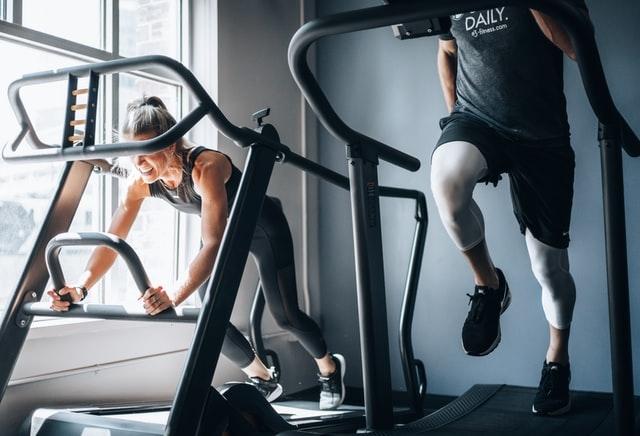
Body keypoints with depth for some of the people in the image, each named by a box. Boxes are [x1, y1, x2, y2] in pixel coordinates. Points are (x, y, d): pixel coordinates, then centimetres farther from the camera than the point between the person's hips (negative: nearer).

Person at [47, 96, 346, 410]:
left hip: (264, 227, -6)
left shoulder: (206, 166, -41)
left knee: (285, 316, -4)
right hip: (225, 230, 6)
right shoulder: (140, 183, -22)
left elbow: (214, 243, -50)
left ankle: (329, 368, 28)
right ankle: (263, 379, 20)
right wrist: (81, 287, -38)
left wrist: (174, 296, -62)